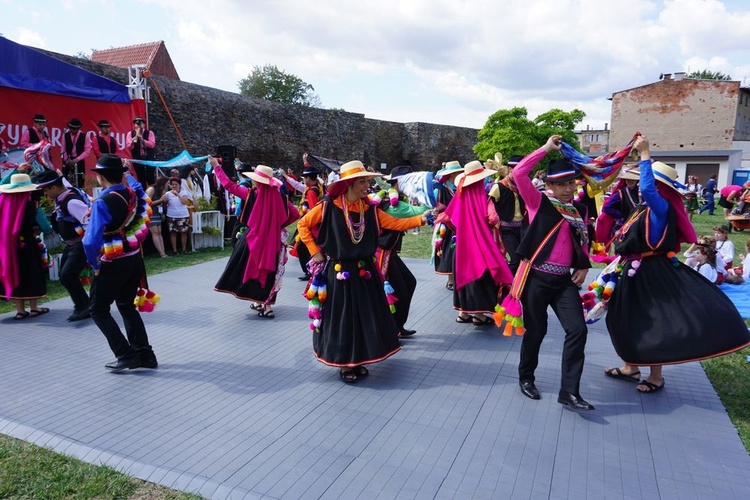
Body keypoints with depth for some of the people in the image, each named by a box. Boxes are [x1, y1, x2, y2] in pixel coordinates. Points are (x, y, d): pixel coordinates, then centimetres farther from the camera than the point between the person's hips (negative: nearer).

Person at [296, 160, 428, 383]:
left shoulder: (369, 209, 2)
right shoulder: (328, 206, -9)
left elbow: (395, 223, -4)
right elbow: (303, 225, 0)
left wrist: (421, 219, -15)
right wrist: (315, 251, -4)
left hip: (363, 270, 5)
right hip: (338, 271, -4)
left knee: (365, 315, 9)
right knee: (341, 317, 3)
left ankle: (356, 361, 26)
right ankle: (344, 364, 20)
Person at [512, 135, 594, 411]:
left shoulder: (580, 210, 11)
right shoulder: (538, 202, -3)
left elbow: (583, 241, 22)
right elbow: (520, 173, -16)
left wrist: (583, 266, 6)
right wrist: (547, 148, -10)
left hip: (564, 280, 5)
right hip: (536, 277, -4)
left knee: (577, 330, -6)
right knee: (536, 331, 6)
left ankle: (569, 392, 3)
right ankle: (526, 377, 30)